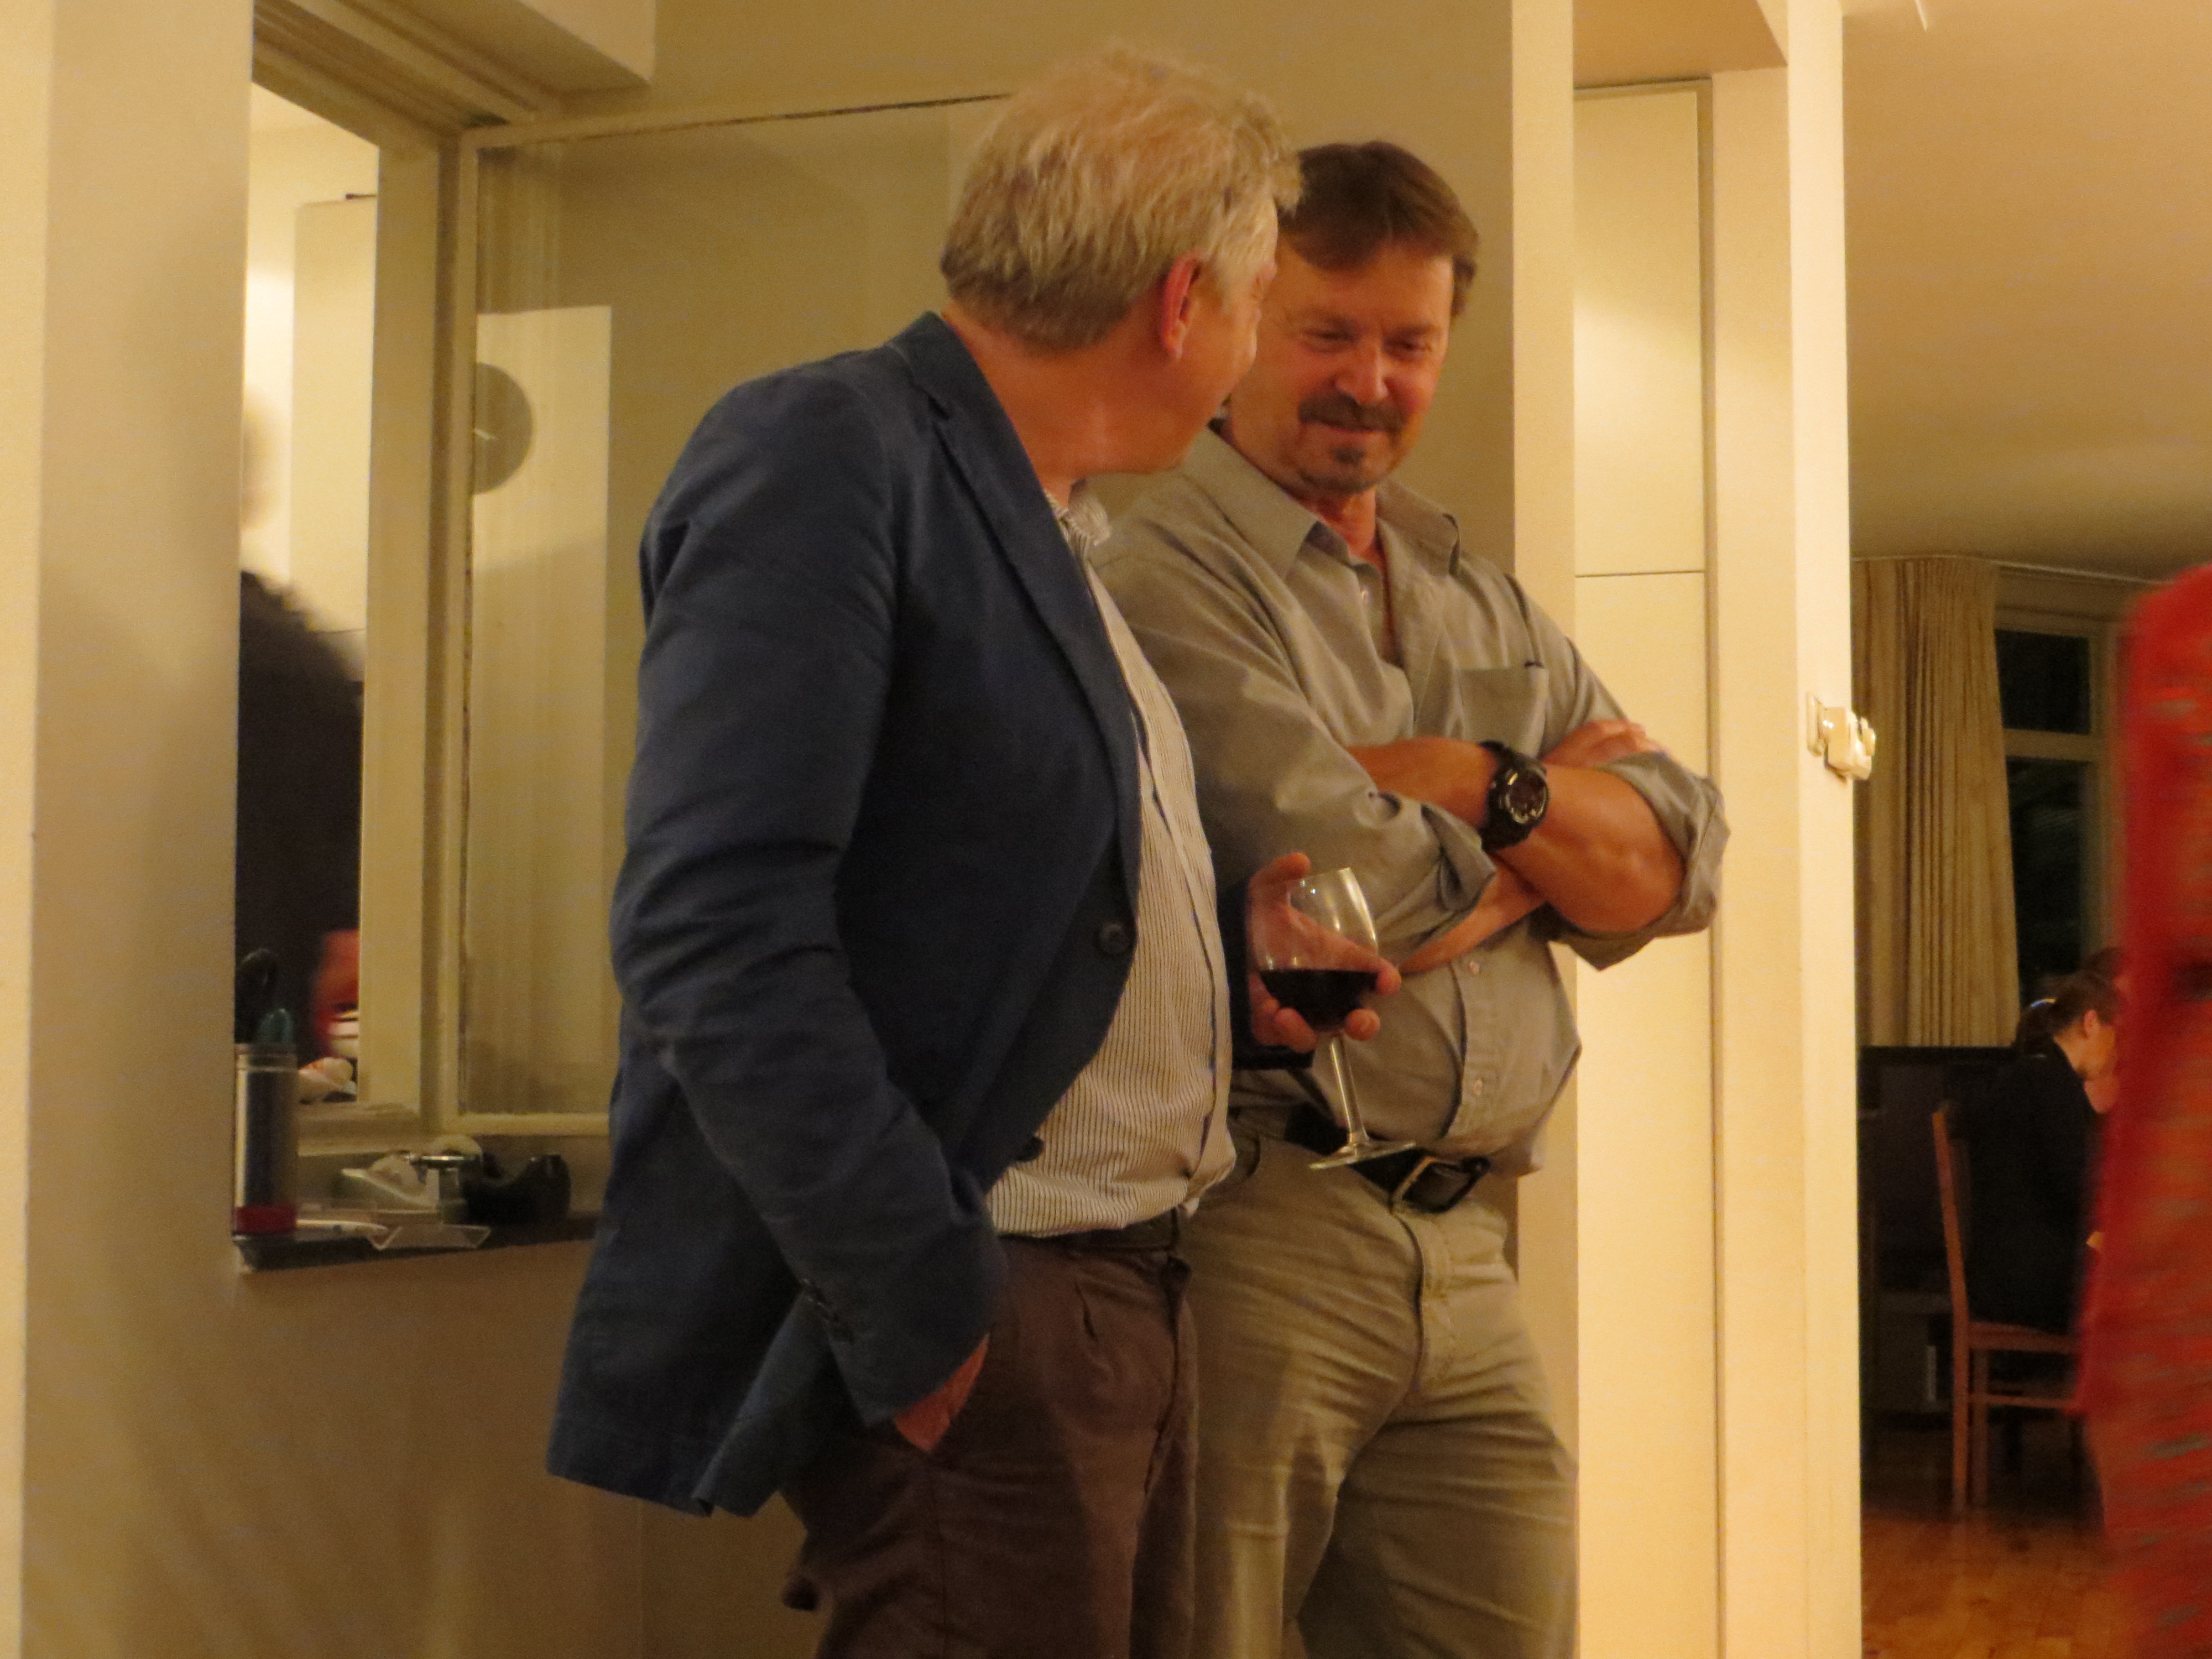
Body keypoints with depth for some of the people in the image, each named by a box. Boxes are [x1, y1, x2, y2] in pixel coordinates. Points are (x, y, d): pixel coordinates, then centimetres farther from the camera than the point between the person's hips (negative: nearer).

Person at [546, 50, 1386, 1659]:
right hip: (975, 1334, -9)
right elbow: (718, 940, -21)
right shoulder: (821, 454, -11)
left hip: (1130, 1296, 9)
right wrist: (928, 1321, -21)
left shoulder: (1054, 532, 16)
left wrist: (1224, 963, 6)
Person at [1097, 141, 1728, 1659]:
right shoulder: (1165, 581, -7)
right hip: (1253, 1232, -6)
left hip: (1463, 1250, 7)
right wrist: (1564, 827, 2)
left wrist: (1489, 787, -9)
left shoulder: (1485, 603, 17)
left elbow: (1680, 866, 8)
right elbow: (1369, 897, -17)